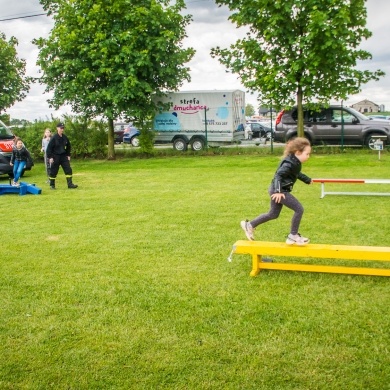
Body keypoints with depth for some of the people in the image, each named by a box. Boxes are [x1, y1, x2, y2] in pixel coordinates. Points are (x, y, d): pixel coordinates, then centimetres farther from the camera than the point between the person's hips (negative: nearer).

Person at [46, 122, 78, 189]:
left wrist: (68, 155, 11)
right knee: (53, 171, 4)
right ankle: (52, 185, 17)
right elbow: (49, 148, -11)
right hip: (55, 157, -5)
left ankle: (70, 184, -1)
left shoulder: (65, 137, 3)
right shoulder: (54, 138, -12)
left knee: (68, 169, -3)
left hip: (64, 156, 5)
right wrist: (50, 157, -14)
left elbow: (68, 146, 16)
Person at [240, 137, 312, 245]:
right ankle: (293, 236, 1)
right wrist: (278, 191, -40)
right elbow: (278, 175, -30)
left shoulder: (295, 162, 10)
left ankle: (249, 225, 28)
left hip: (278, 190, 10)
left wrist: (308, 180, 45)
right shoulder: (289, 163, -21)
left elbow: (297, 174, 31)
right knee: (299, 209, -9)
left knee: (273, 214, 20)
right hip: (279, 191, -10)